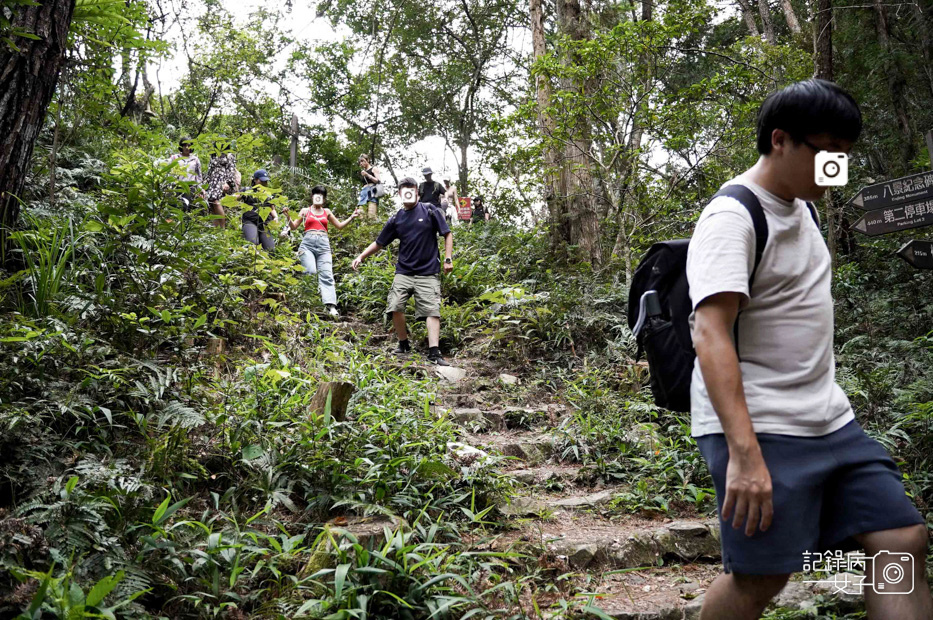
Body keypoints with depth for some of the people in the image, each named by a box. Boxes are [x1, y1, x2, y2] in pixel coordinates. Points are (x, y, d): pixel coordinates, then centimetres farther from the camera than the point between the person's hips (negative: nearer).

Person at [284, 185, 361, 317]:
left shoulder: (327, 212, 22)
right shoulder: (305, 211, 16)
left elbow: (339, 226, 27)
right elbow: (293, 226, 14)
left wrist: (352, 217, 16)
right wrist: (288, 216, -4)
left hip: (323, 244, 1)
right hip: (308, 243, -1)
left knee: (326, 275, -12)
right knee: (310, 273, -19)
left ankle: (332, 307, -24)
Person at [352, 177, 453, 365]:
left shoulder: (430, 210, 0)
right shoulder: (396, 219, 7)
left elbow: (447, 234, 3)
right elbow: (379, 243, 14)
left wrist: (448, 259, -4)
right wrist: (361, 257, 8)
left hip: (428, 273, -3)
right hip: (403, 272, 3)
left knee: (432, 310, -9)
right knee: (395, 308, -8)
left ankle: (434, 353, -10)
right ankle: (404, 344, 13)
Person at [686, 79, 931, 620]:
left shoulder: (801, 205, 14)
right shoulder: (731, 218, -15)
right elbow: (710, 334, -26)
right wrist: (744, 451, -33)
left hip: (831, 420, 9)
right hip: (759, 431, -9)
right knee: (762, 576, -4)